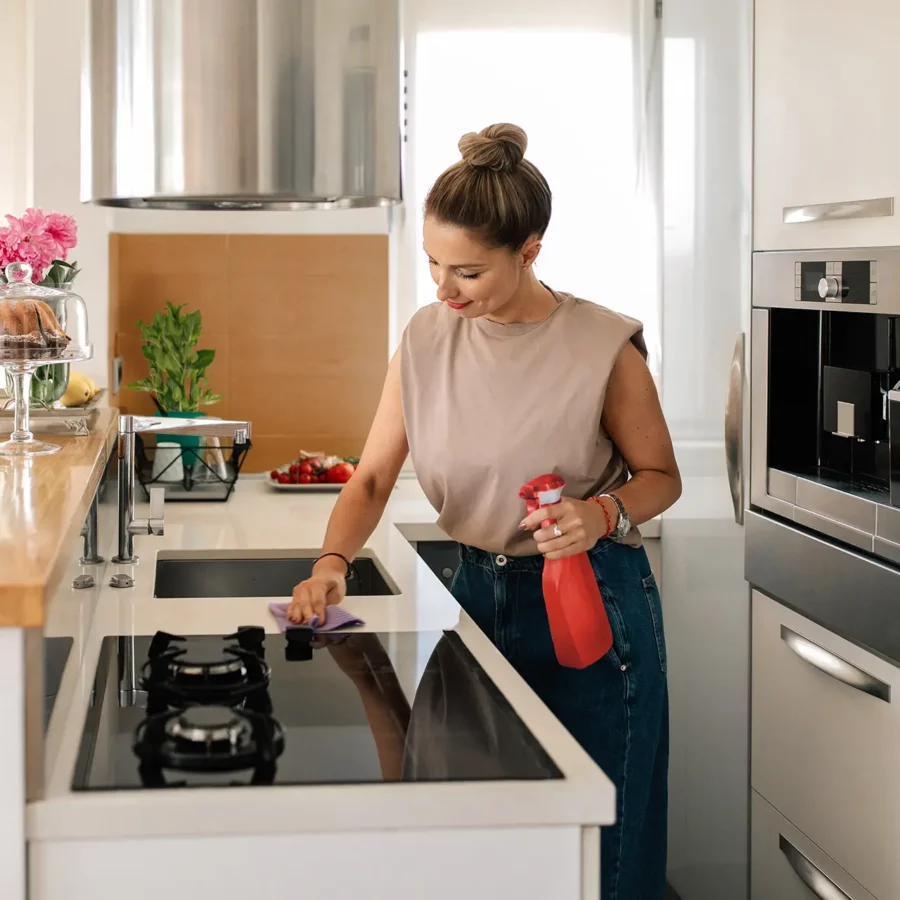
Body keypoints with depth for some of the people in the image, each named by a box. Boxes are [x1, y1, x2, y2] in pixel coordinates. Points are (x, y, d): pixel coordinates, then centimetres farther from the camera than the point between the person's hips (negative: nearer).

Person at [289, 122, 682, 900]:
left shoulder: (603, 347, -15)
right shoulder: (426, 339, -3)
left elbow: (660, 477, -4)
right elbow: (374, 476, -1)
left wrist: (602, 514, -24)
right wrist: (334, 560, -19)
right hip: (479, 590, 4)